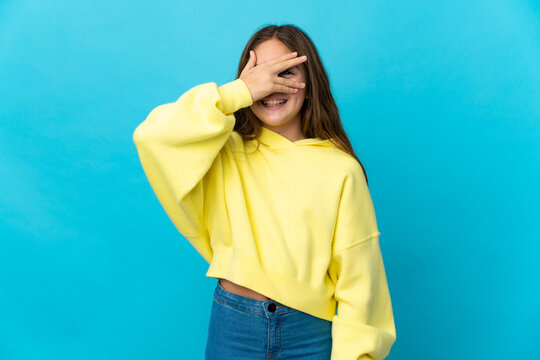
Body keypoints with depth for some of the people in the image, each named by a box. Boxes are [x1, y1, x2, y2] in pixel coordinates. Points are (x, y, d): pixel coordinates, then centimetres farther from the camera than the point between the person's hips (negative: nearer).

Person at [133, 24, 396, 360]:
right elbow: (152, 136, -18)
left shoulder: (341, 169, -6)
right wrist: (239, 92, -19)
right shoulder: (227, 155, -2)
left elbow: (356, 272, -4)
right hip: (233, 323, 1)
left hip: (310, 332, 0)